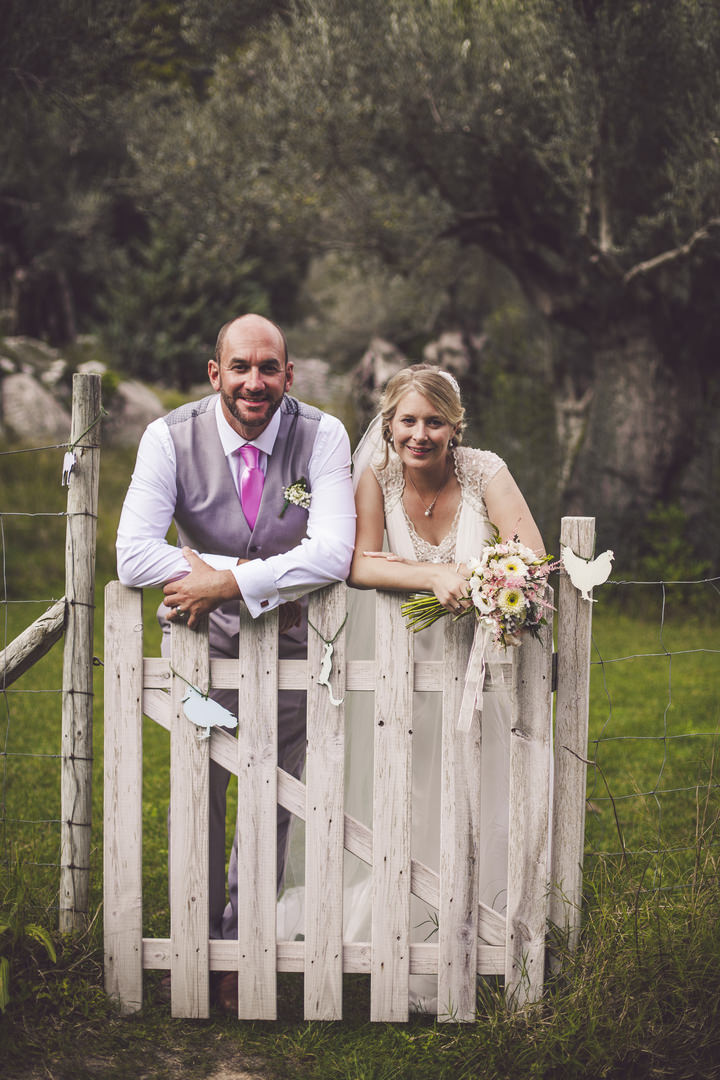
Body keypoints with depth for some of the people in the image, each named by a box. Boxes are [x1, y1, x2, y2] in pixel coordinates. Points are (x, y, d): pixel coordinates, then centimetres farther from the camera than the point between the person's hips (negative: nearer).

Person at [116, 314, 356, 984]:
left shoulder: (322, 436, -15)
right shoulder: (170, 438, -15)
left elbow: (333, 553, -25)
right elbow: (133, 555, -24)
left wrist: (226, 583, -29)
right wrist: (253, 570, -26)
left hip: (287, 633, 0)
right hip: (200, 633, 0)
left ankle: (247, 935, 23)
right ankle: (197, 934, 23)